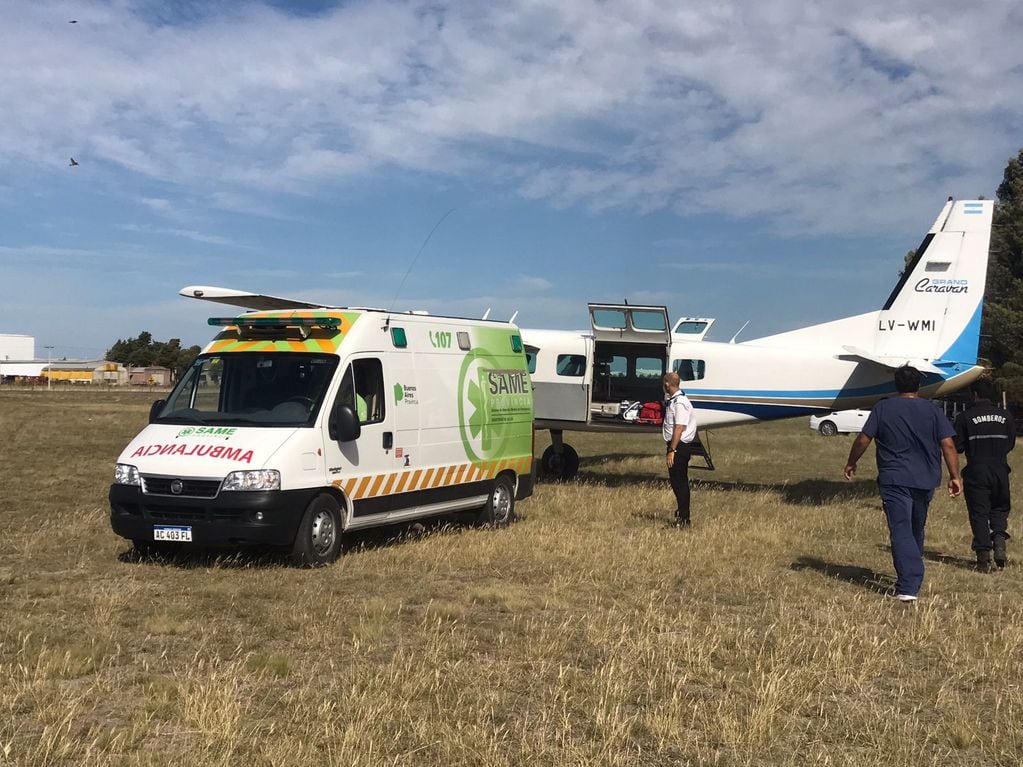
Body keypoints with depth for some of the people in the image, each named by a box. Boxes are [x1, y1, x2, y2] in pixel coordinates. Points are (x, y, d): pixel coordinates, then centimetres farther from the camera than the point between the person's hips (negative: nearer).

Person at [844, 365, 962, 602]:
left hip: (894, 480, -3)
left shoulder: (883, 408, -1)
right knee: (916, 531, 20)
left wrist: (851, 463, 11)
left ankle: (908, 587, -20)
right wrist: (955, 476, 1)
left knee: (901, 531, -8)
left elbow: (863, 439, -3)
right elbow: (948, 444, -3)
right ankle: (913, 579, 33)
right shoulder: (932, 410, 4)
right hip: (926, 481, 3)